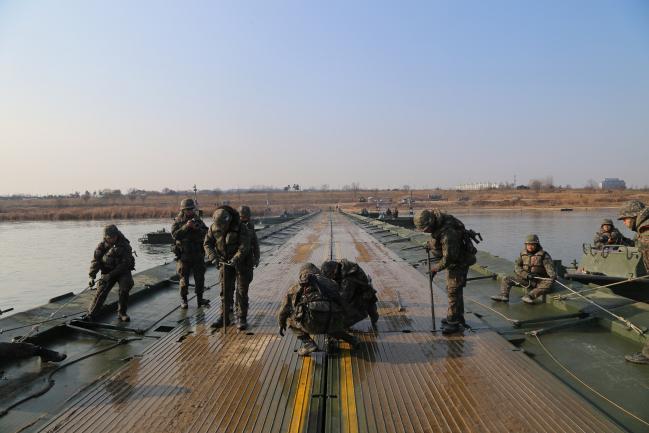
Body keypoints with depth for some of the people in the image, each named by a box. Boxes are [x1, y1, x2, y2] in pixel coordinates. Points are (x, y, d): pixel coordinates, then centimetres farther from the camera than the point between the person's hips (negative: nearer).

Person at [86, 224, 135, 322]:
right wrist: (92, 276, -22)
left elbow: (125, 264, -20)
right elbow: (95, 261, -9)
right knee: (101, 291, -13)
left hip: (123, 271, -2)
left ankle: (121, 313, -6)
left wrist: (111, 275, -27)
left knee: (124, 289, -21)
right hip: (108, 272, 2)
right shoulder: (102, 246, -6)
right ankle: (91, 314, -10)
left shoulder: (125, 245, -15)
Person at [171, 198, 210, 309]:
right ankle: (183, 300, 16)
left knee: (200, 278, 5)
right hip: (184, 255, -2)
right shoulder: (178, 221, -1)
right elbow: (175, 234, -15)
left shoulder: (198, 220, 6)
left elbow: (205, 233, -3)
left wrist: (196, 228, -19)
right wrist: (185, 227, -25)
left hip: (198, 255, 2)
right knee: (184, 279, 4)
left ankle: (200, 299, 15)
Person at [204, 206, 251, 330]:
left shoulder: (240, 227, -21)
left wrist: (236, 259, -36)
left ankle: (242, 318, 7)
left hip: (241, 262, -4)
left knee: (242, 290, -1)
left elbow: (245, 245, -24)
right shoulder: (213, 227, -9)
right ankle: (225, 317, 14)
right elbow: (207, 244, -4)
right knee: (225, 290, 5)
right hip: (225, 261, 4)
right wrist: (213, 257, -20)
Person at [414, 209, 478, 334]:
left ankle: (455, 323, -2)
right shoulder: (435, 215, -8)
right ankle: (457, 318, 28)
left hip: (460, 261, -10)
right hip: (453, 257, 10)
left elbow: (448, 258, -31)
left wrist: (435, 268, -19)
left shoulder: (448, 233, -36)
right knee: (452, 289, 16)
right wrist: (431, 243, 9)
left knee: (454, 290, -9)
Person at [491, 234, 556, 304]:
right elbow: (517, 266, -6)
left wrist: (553, 275, -42)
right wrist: (526, 275, -23)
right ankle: (504, 296, -29)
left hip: (540, 280, -3)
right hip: (525, 279, 3)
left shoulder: (543, 255, -7)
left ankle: (530, 296, -48)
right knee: (506, 279, -9)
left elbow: (549, 266, -21)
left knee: (548, 284, -35)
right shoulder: (523, 254, 3)